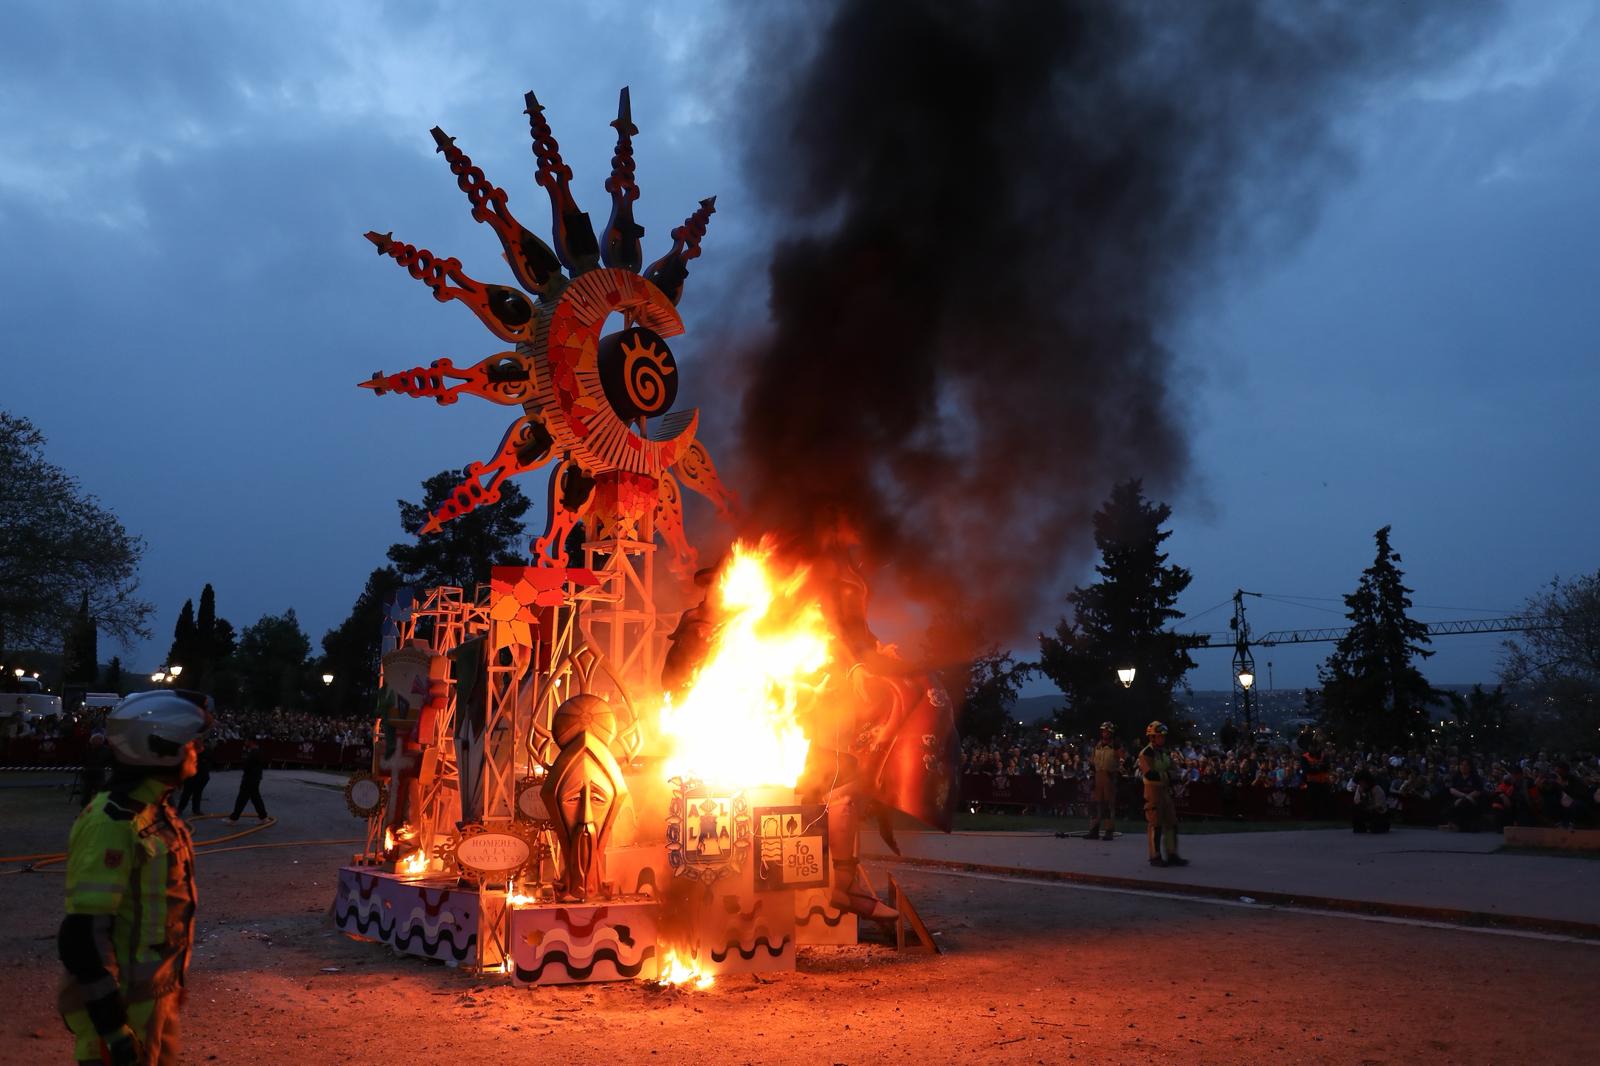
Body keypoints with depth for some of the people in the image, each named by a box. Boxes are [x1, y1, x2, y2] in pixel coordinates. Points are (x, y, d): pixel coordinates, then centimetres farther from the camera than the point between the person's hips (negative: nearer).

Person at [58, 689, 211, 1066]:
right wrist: (112, 1026, -25)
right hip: (124, 1003, -9)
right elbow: (84, 936, -26)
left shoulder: (157, 811, 6)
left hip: (158, 993, 9)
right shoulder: (112, 824, -23)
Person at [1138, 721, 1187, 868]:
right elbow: (1150, 774, -24)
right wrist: (1166, 776, -18)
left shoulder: (1164, 752, 13)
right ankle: (1155, 857, 3)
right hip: (1153, 791, -9)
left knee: (1171, 823, 9)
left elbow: (1171, 770, 21)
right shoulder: (1146, 754, -14)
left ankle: (1172, 855, 15)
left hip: (1165, 790, 9)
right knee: (1155, 825, -4)